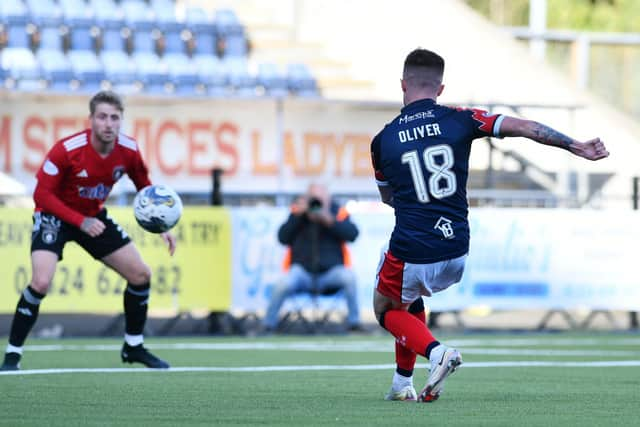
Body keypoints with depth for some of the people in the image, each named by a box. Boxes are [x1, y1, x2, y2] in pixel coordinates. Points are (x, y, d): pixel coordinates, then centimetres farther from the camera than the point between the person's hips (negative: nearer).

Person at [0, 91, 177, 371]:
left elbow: (146, 189, 5)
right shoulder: (67, 150, -28)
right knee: (41, 282, -27)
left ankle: (133, 347, 23)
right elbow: (42, 193, -24)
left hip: (94, 216, 6)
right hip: (54, 216, -6)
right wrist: (81, 222, -32)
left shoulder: (128, 151, -13)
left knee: (141, 275, 2)